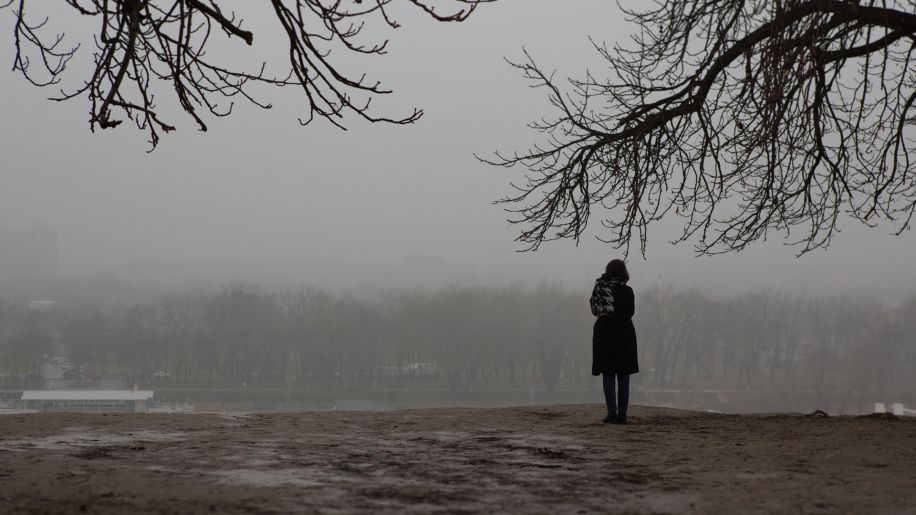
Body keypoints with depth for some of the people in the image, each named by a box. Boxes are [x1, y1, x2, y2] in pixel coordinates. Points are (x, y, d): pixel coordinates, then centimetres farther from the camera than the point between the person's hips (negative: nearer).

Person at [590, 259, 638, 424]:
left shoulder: (600, 288, -1)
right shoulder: (627, 291, -7)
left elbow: (595, 310, 4)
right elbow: (630, 312, -5)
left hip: (604, 334, 1)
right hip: (624, 334, -1)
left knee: (608, 375, 5)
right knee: (623, 376, 4)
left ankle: (612, 412, -2)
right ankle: (622, 413, -1)